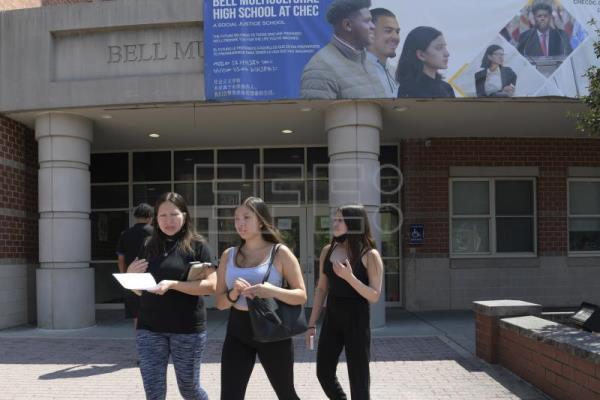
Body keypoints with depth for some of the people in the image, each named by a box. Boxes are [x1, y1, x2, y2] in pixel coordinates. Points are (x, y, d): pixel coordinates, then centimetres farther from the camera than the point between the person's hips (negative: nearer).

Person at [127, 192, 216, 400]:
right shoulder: (148, 247, 9)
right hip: (149, 328, 3)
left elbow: (211, 285, -13)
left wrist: (173, 284, -23)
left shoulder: (197, 246, -4)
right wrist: (130, 274, -4)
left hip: (187, 328, -3)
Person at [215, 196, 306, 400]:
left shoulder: (280, 253, -6)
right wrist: (234, 293, -16)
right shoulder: (229, 255, 4)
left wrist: (273, 291, -25)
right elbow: (220, 302, 6)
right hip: (237, 331, 3)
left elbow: (301, 296, -7)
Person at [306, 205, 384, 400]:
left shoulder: (370, 255, -10)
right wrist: (312, 323, 9)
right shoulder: (328, 251, 4)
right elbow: (321, 288, 10)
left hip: (357, 319, -5)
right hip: (332, 317, 5)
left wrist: (349, 277, -27)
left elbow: (374, 296, -13)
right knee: (324, 373, 9)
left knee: (358, 378, 4)